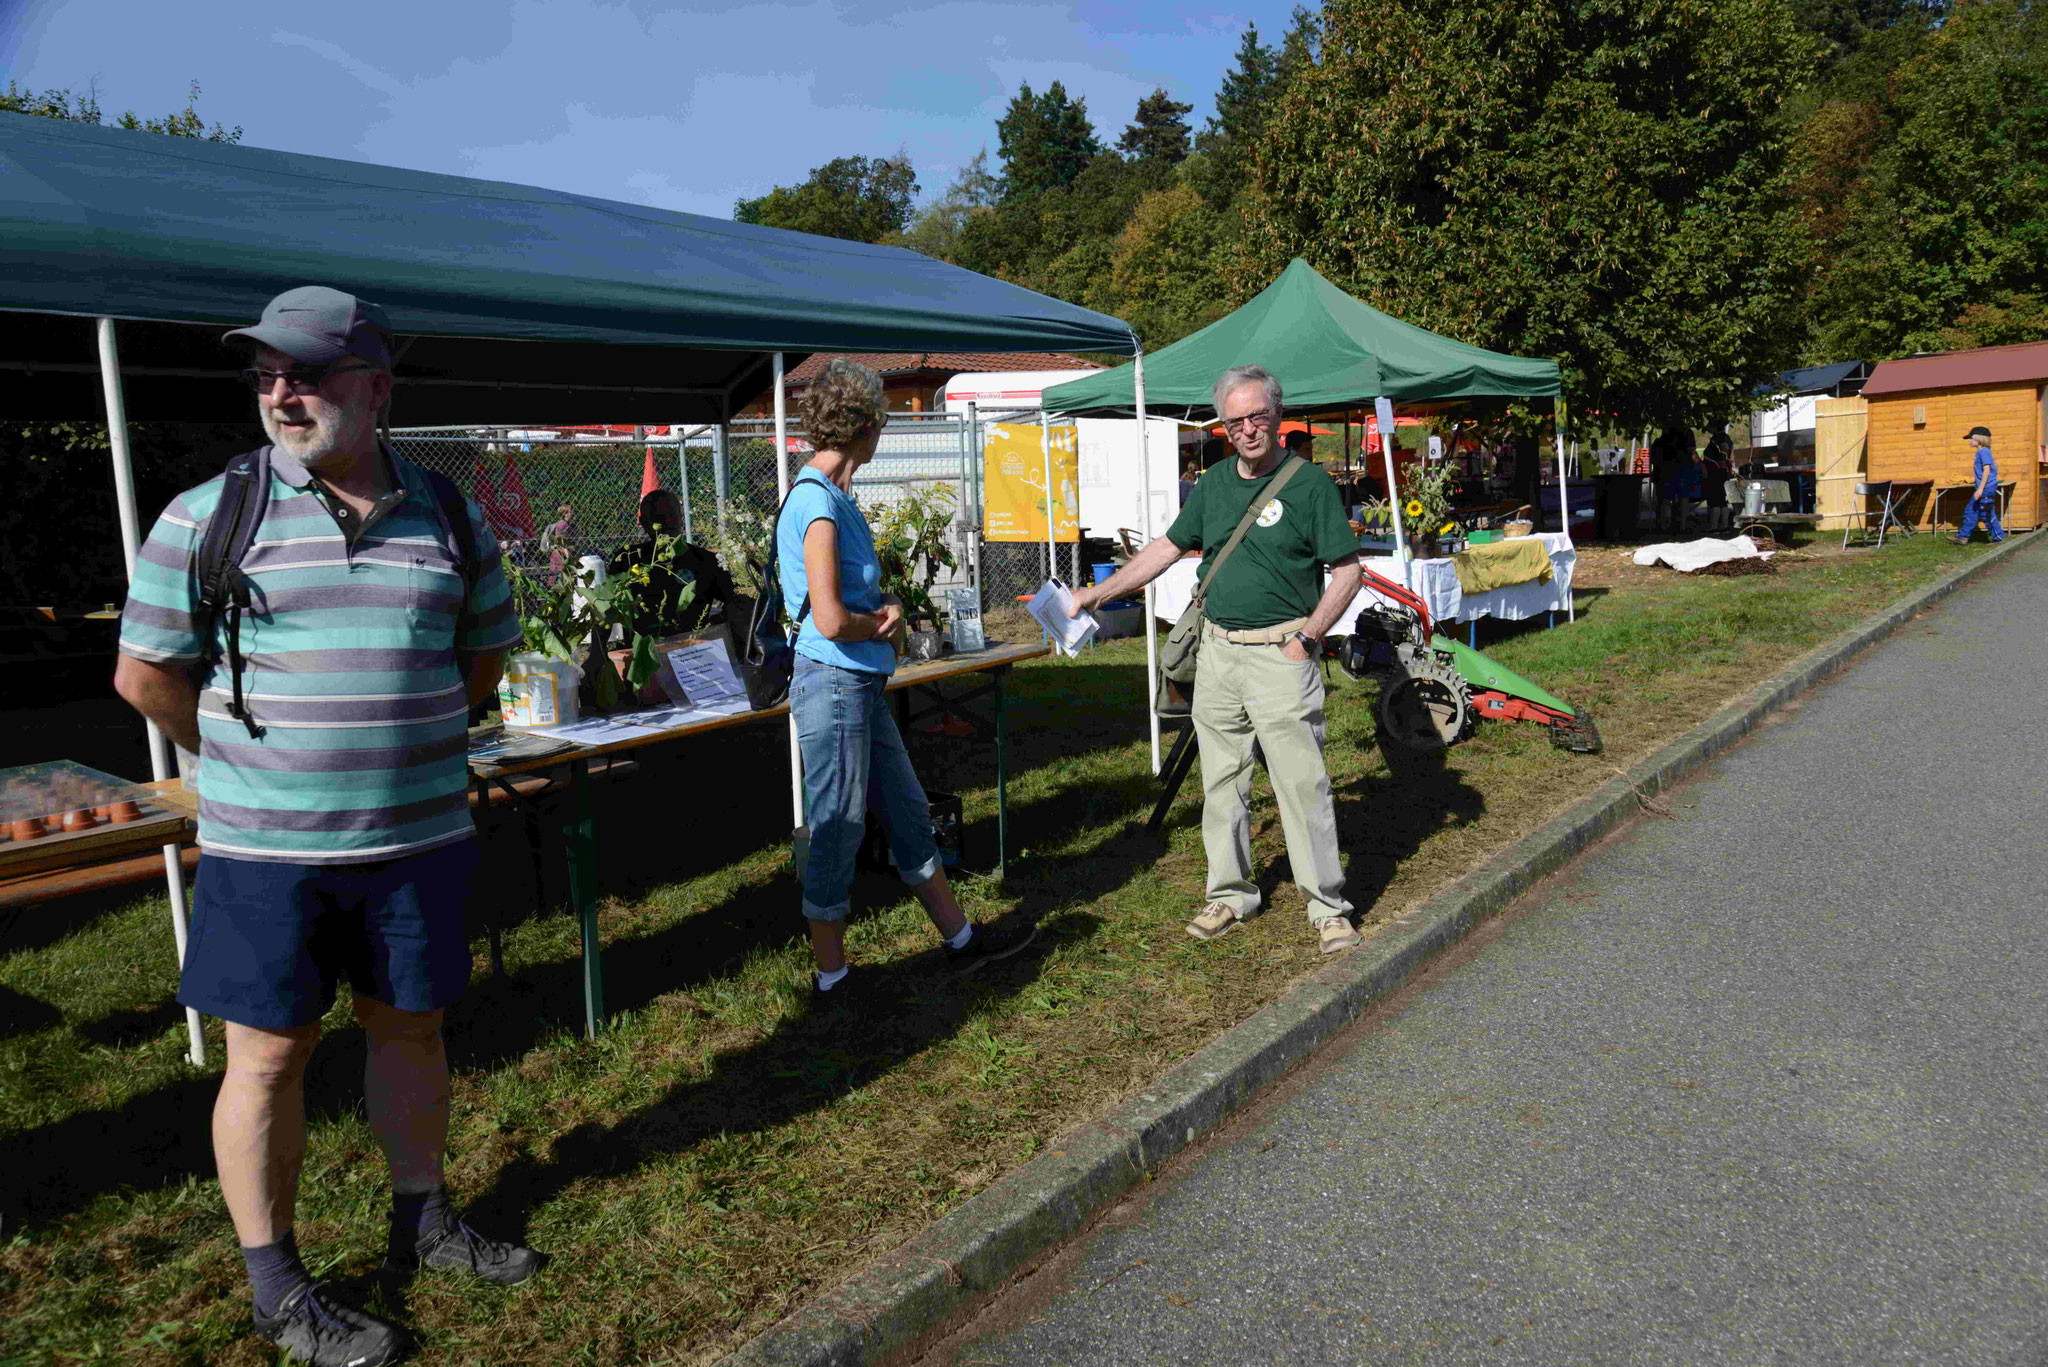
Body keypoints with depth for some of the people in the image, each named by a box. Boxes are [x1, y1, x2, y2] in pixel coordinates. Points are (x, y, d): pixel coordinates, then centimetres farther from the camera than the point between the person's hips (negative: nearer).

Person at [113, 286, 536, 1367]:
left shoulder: (448, 520, 3)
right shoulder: (206, 518, -6)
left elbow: (485, 651, 15)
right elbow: (146, 675, 1)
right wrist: (249, 764, 7)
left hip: (420, 838, 3)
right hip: (265, 851, -2)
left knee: (409, 1030, 15)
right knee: (269, 1054, 7)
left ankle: (423, 1223, 35)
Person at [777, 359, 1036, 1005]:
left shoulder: (836, 496, 12)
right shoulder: (817, 502, -19)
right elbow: (831, 619, -27)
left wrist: (888, 606, 0)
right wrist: (883, 625, -6)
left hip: (863, 685, 10)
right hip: (834, 684, -10)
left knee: (909, 814, 18)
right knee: (836, 831, 2)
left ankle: (961, 937, 31)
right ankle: (831, 980, 17)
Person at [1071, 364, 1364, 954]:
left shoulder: (1309, 483, -5)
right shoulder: (1214, 484, 11)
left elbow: (1348, 571, -5)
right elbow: (1166, 548, 18)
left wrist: (1307, 635, -13)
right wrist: (1096, 593, 15)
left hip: (1280, 656, -5)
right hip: (1217, 653, 6)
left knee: (1303, 784, -4)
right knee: (1221, 783, 11)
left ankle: (1327, 909, 8)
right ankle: (1230, 894, 24)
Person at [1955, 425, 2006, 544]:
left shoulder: (1983, 452, -15)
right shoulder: (1980, 452, 14)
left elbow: (1986, 471, -20)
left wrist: (1980, 489, -23)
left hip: (1987, 488, -10)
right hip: (1982, 488, 10)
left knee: (1987, 514, -3)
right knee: (1970, 511, 11)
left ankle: (1999, 538, 7)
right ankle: (1963, 537, 15)